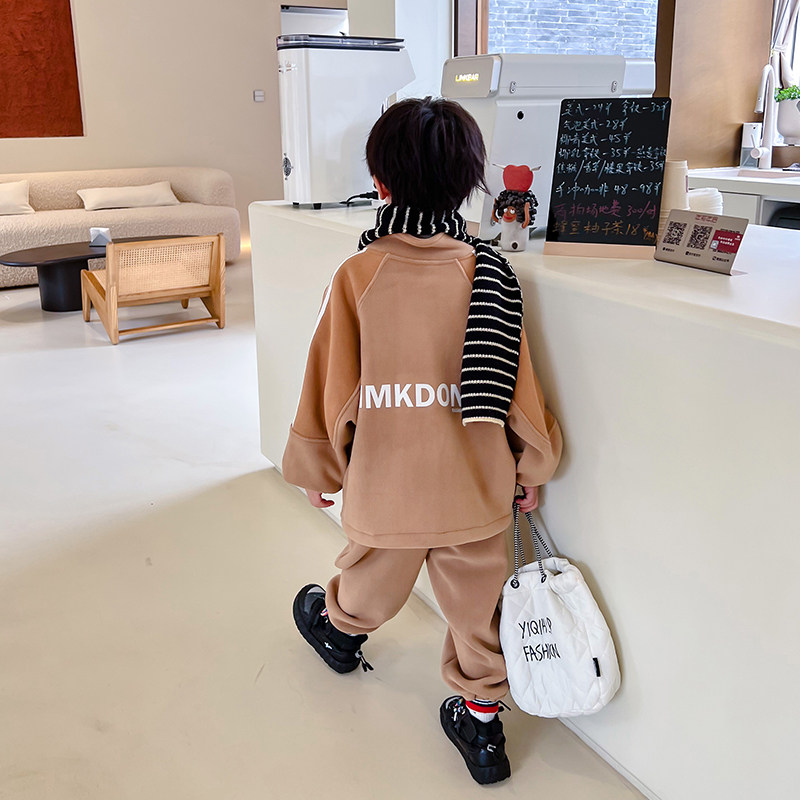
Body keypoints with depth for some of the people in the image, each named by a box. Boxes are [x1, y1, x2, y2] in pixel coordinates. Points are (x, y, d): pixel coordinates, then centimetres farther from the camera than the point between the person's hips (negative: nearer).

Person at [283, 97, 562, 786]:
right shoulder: (485, 269, -8)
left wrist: (316, 469, 9)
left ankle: (336, 627, 56)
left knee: (373, 586, 26)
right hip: (473, 482, 1)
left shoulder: (357, 273, -11)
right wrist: (532, 467, 10)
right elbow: (514, 379, -4)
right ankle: (481, 718, 32)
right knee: (476, 600, 18)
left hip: (385, 484, 0)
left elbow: (331, 382, -5)